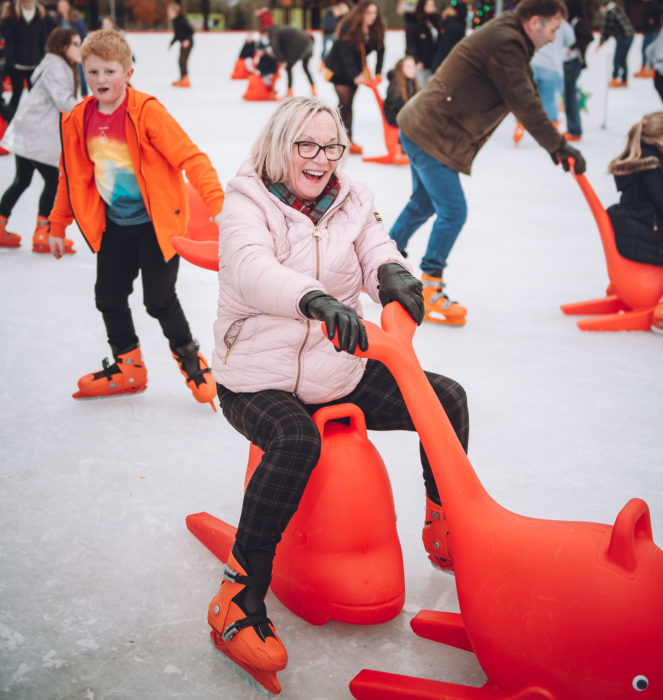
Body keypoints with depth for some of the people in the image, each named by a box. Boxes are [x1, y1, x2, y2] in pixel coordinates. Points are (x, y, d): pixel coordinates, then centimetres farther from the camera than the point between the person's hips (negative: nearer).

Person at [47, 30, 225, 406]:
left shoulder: (146, 111, -17)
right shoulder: (79, 120, 0)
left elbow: (190, 157, -21)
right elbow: (72, 176, 12)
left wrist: (217, 202, -31)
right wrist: (58, 225, 16)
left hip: (157, 222, -6)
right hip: (115, 224, 6)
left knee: (159, 299, -5)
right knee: (109, 295, 9)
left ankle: (190, 358, 21)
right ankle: (128, 367, 29)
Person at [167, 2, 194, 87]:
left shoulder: (181, 20, -19)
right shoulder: (175, 21, 9)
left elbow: (191, 31, -21)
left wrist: (187, 40, -32)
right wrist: (171, 43, 22)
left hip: (187, 43, -10)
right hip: (182, 43, 10)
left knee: (183, 60, -13)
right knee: (181, 60, 14)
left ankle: (186, 79, -13)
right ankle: (182, 79, 25)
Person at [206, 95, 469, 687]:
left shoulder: (351, 202, 6)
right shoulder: (248, 202, -10)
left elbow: (377, 252, -6)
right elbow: (252, 271, -31)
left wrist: (392, 273, -33)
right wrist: (318, 300, -51)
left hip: (341, 376, 6)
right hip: (257, 381, -6)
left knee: (448, 399, -1)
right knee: (296, 441, -36)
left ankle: (445, 530, 19)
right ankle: (239, 599, -26)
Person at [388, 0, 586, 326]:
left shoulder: (508, 38, 14)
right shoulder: (505, 43, -19)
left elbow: (528, 92, 16)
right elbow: (525, 105, -21)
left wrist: (554, 144, 13)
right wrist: (559, 146, -14)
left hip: (419, 128, 11)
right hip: (431, 136, -11)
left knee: (423, 204, 22)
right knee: (452, 212, -6)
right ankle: (428, 292, 3)